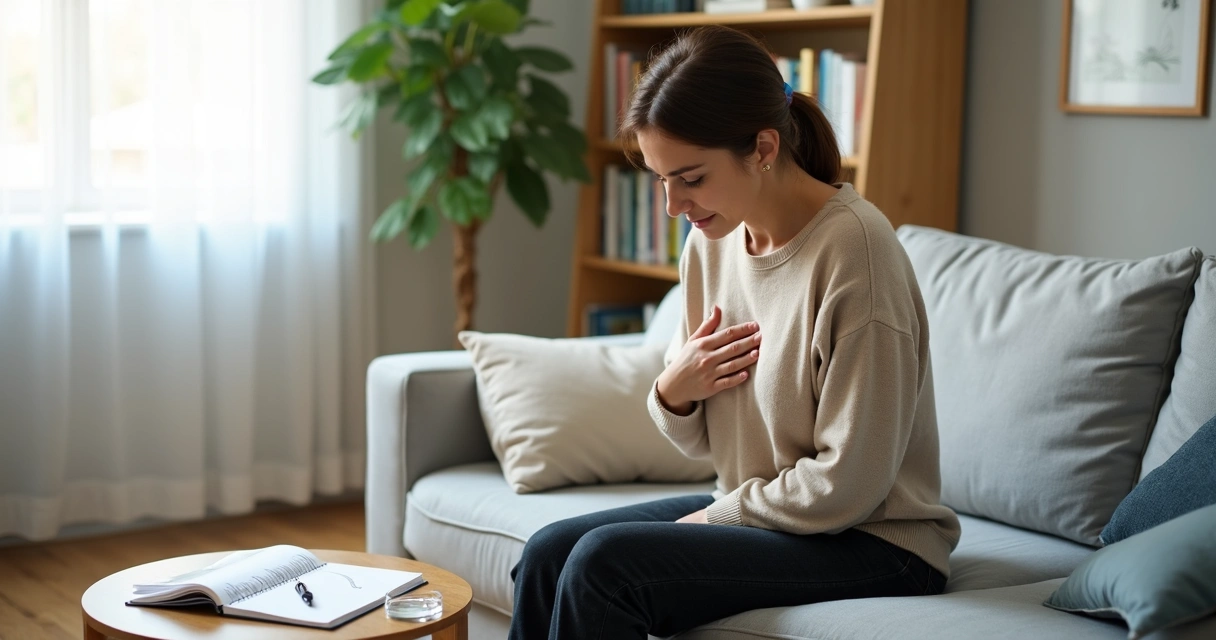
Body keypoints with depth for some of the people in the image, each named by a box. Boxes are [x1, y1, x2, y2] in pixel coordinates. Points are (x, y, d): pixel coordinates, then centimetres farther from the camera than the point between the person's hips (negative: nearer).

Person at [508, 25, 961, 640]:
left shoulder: (853, 248, -22)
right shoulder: (710, 243, 2)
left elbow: (847, 484, -21)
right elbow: (702, 440, 12)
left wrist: (712, 517, -10)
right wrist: (672, 394, -10)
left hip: (870, 541, -8)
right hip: (752, 511, 8)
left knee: (602, 562, -22)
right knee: (546, 554, -5)